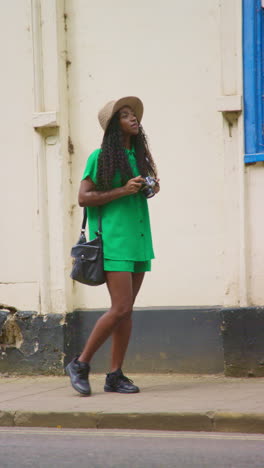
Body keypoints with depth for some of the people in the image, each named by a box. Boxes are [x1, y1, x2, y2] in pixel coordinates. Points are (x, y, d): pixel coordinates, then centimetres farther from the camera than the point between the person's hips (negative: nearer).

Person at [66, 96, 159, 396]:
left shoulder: (139, 155, 15)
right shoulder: (100, 157, -5)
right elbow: (83, 198, -10)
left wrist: (151, 189, 4)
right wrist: (123, 191, -16)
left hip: (138, 238, 7)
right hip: (114, 239, -7)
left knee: (127, 311, 5)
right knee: (120, 308, -13)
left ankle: (115, 376, 9)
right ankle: (80, 364, 0)